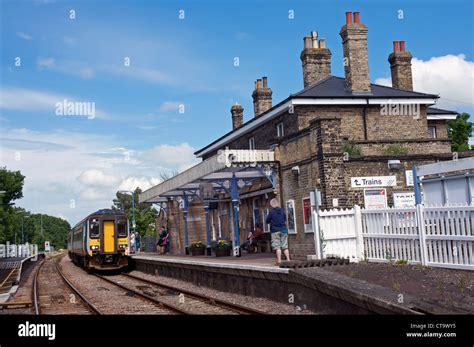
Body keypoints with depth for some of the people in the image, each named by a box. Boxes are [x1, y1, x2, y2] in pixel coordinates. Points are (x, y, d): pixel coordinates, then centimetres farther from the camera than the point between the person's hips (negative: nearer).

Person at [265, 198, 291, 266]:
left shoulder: (271, 211, -10)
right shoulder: (282, 211, 3)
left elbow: (267, 221, -4)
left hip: (275, 231, -4)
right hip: (283, 230, 4)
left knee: (277, 247, -3)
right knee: (285, 246, 9)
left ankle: (279, 261, -8)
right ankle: (288, 259, 8)